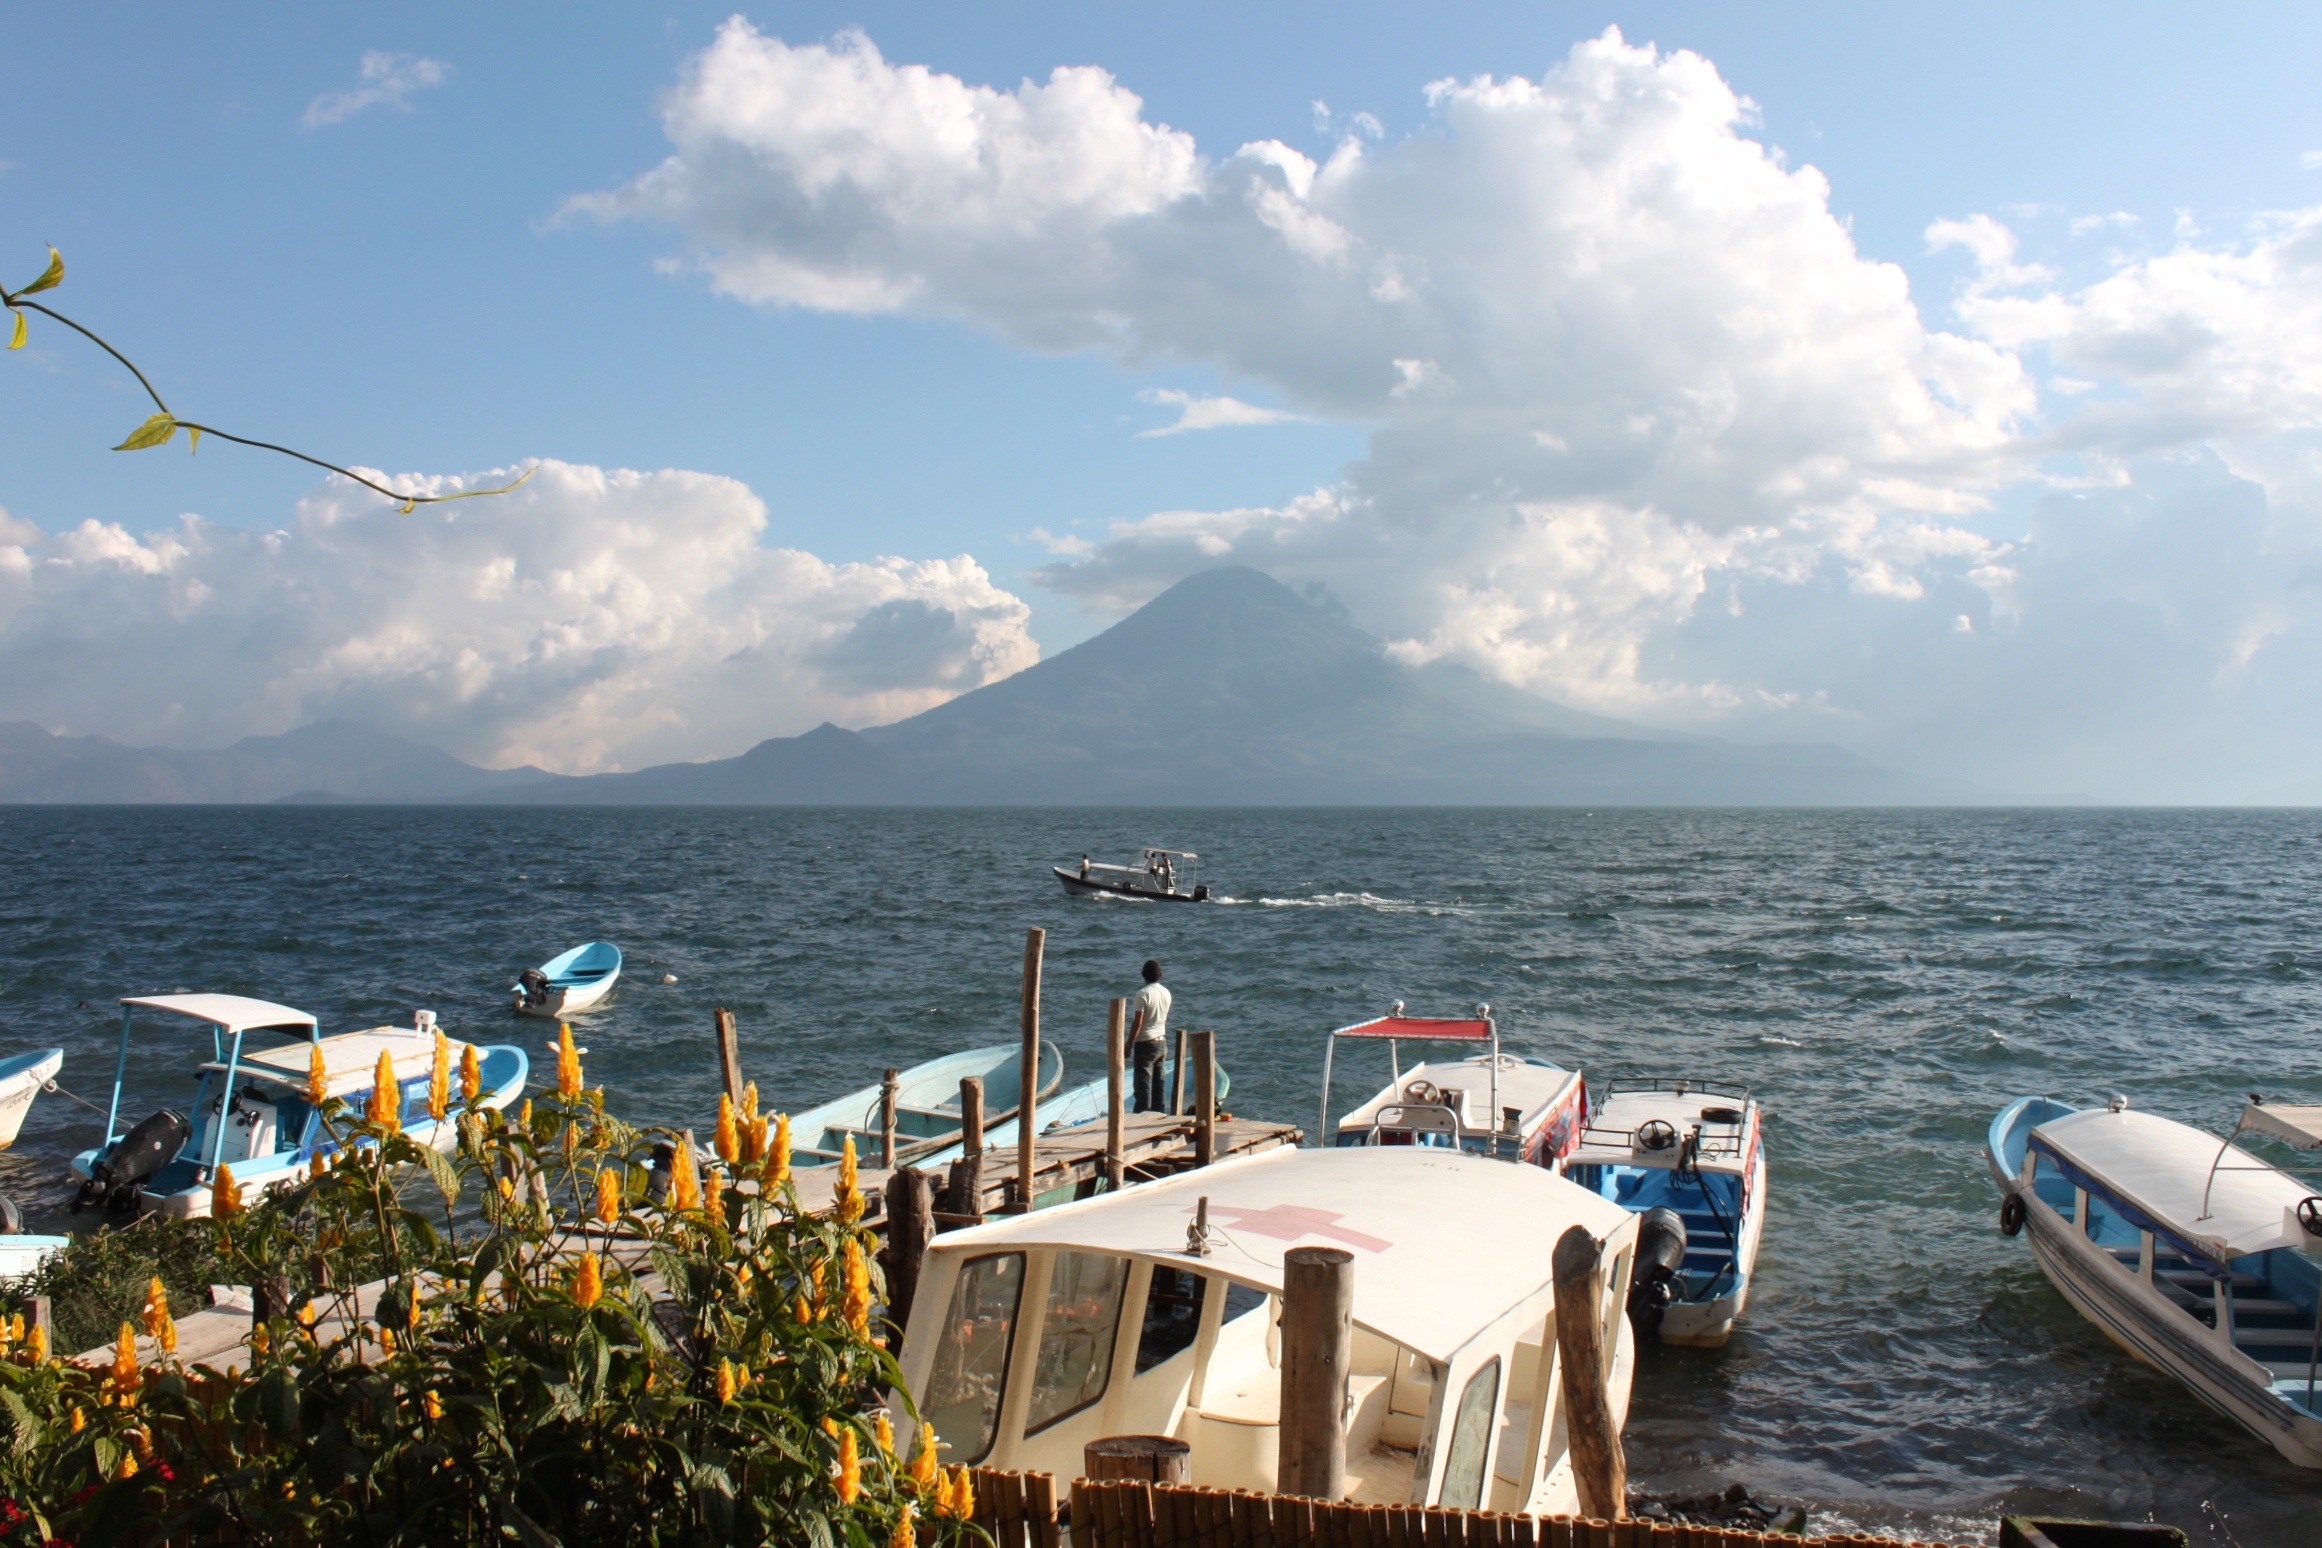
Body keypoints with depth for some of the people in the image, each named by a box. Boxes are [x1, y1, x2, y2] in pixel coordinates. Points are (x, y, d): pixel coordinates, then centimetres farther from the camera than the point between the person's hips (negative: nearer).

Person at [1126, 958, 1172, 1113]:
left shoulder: (1143, 994, -16)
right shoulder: (1166, 993, 5)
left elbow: (1137, 1023, -17)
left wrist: (1128, 1045, -11)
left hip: (1145, 1043, -7)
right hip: (1162, 1042, 7)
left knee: (1143, 1084, -4)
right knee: (1159, 1083, 10)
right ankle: (1159, 1114, 13)